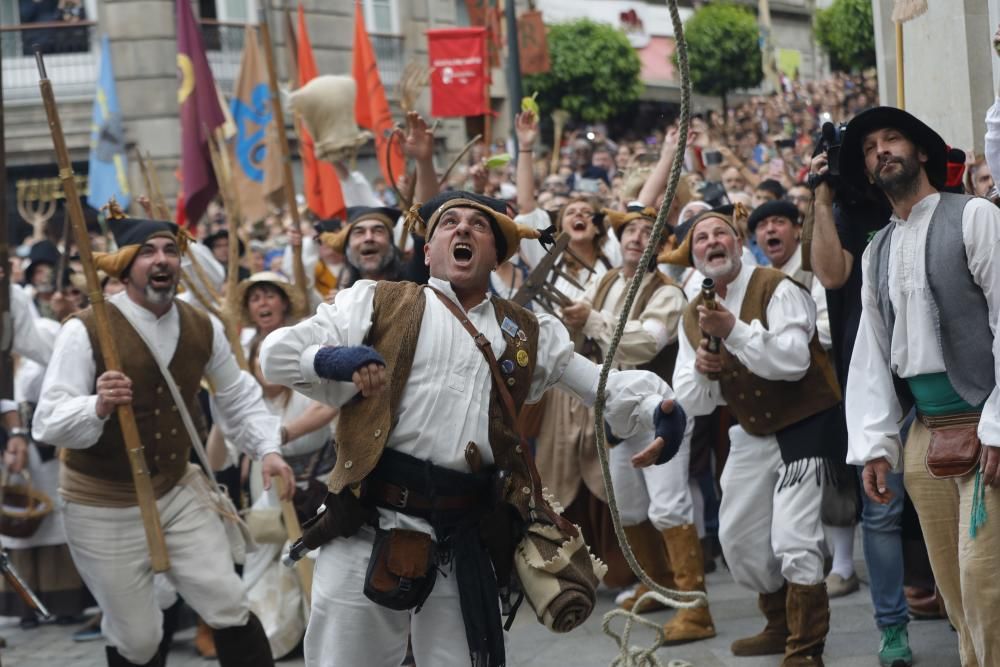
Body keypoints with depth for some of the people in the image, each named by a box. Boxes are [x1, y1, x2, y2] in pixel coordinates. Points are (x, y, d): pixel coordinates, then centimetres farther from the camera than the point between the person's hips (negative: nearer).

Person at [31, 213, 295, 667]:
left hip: (177, 491, 4)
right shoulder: (86, 332, -20)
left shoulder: (202, 329, -2)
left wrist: (268, 449, -3)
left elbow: (239, 397, 13)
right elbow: (47, 424, -23)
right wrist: (98, 407, -42)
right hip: (102, 506, -4)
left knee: (229, 611, 0)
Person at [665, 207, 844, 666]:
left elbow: (794, 359, -29)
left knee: (794, 540, -16)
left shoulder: (776, 288, -15)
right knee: (737, 537, 14)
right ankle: (780, 625, 37)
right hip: (752, 434, 8)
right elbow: (693, 402, 3)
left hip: (805, 424, -8)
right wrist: (701, 371, -18)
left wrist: (734, 329, -33)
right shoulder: (693, 316, 5)